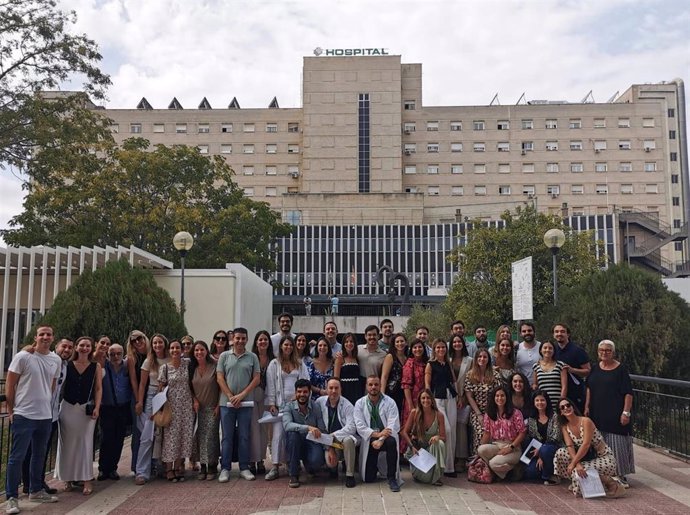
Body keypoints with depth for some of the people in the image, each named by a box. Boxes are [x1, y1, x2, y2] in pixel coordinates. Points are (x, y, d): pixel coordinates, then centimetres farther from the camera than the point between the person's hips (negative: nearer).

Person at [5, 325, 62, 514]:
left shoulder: (56, 360, 5)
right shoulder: (23, 356, -10)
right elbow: (9, 384, -5)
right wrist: (11, 410, -4)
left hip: (46, 416, 6)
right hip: (24, 415, -5)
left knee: (40, 455, 16)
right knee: (17, 457, -1)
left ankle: (36, 491, 30)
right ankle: (12, 497, 8)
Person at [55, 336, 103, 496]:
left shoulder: (96, 367, 3)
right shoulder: (67, 365, 3)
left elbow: (98, 388, 2)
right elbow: (60, 385, 3)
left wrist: (97, 407, -7)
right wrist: (57, 403, -6)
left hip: (87, 408, -1)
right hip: (68, 407, 1)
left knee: (85, 443, -1)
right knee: (67, 443, 6)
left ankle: (87, 480, 3)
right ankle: (68, 479, 18)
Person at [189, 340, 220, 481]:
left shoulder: (214, 366, -8)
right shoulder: (192, 368, 4)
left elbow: (221, 386, -5)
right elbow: (189, 387, 12)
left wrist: (219, 405, -8)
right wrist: (194, 400, -4)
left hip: (212, 408, -3)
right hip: (198, 408, 4)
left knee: (211, 437, -7)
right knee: (199, 438, 2)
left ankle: (212, 468, 3)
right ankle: (202, 467, 12)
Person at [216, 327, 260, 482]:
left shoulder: (252, 357, 5)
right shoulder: (224, 356, 4)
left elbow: (257, 378, 1)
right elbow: (220, 378, 1)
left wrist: (242, 395, -9)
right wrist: (231, 396, -8)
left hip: (246, 403, 0)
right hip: (227, 403, 0)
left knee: (244, 436, 6)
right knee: (227, 437, 5)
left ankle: (244, 468, 15)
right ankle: (225, 469, 12)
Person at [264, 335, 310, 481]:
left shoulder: (300, 364, 13)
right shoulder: (274, 364, 6)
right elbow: (270, 385, 2)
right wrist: (271, 404, -5)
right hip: (280, 403, -2)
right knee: (278, 433, -8)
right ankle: (275, 467, -7)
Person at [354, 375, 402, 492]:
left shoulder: (389, 402, -3)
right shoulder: (360, 404, 2)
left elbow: (393, 425, -13)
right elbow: (360, 426, -8)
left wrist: (381, 439, -26)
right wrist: (377, 434, -22)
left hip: (386, 437, -1)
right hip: (369, 440, 1)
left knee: (392, 442, -38)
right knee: (368, 479, -5)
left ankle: (392, 478, -21)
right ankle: (376, 466, 33)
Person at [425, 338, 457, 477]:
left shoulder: (448, 364, 15)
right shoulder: (430, 365, 0)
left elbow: (453, 381, 18)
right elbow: (427, 385, -2)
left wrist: (457, 397, 9)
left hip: (451, 398, 5)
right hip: (438, 398, -5)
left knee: (452, 430, 3)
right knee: (446, 429, -13)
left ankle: (450, 463, 15)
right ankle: (448, 467, -4)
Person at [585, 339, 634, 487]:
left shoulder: (621, 369, -6)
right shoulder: (595, 368, 10)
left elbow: (628, 393, -9)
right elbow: (589, 388, 17)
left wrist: (626, 412, -16)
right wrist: (587, 407, 11)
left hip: (615, 414, -5)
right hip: (598, 414, 5)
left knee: (617, 444, -3)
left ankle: (621, 476, 6)